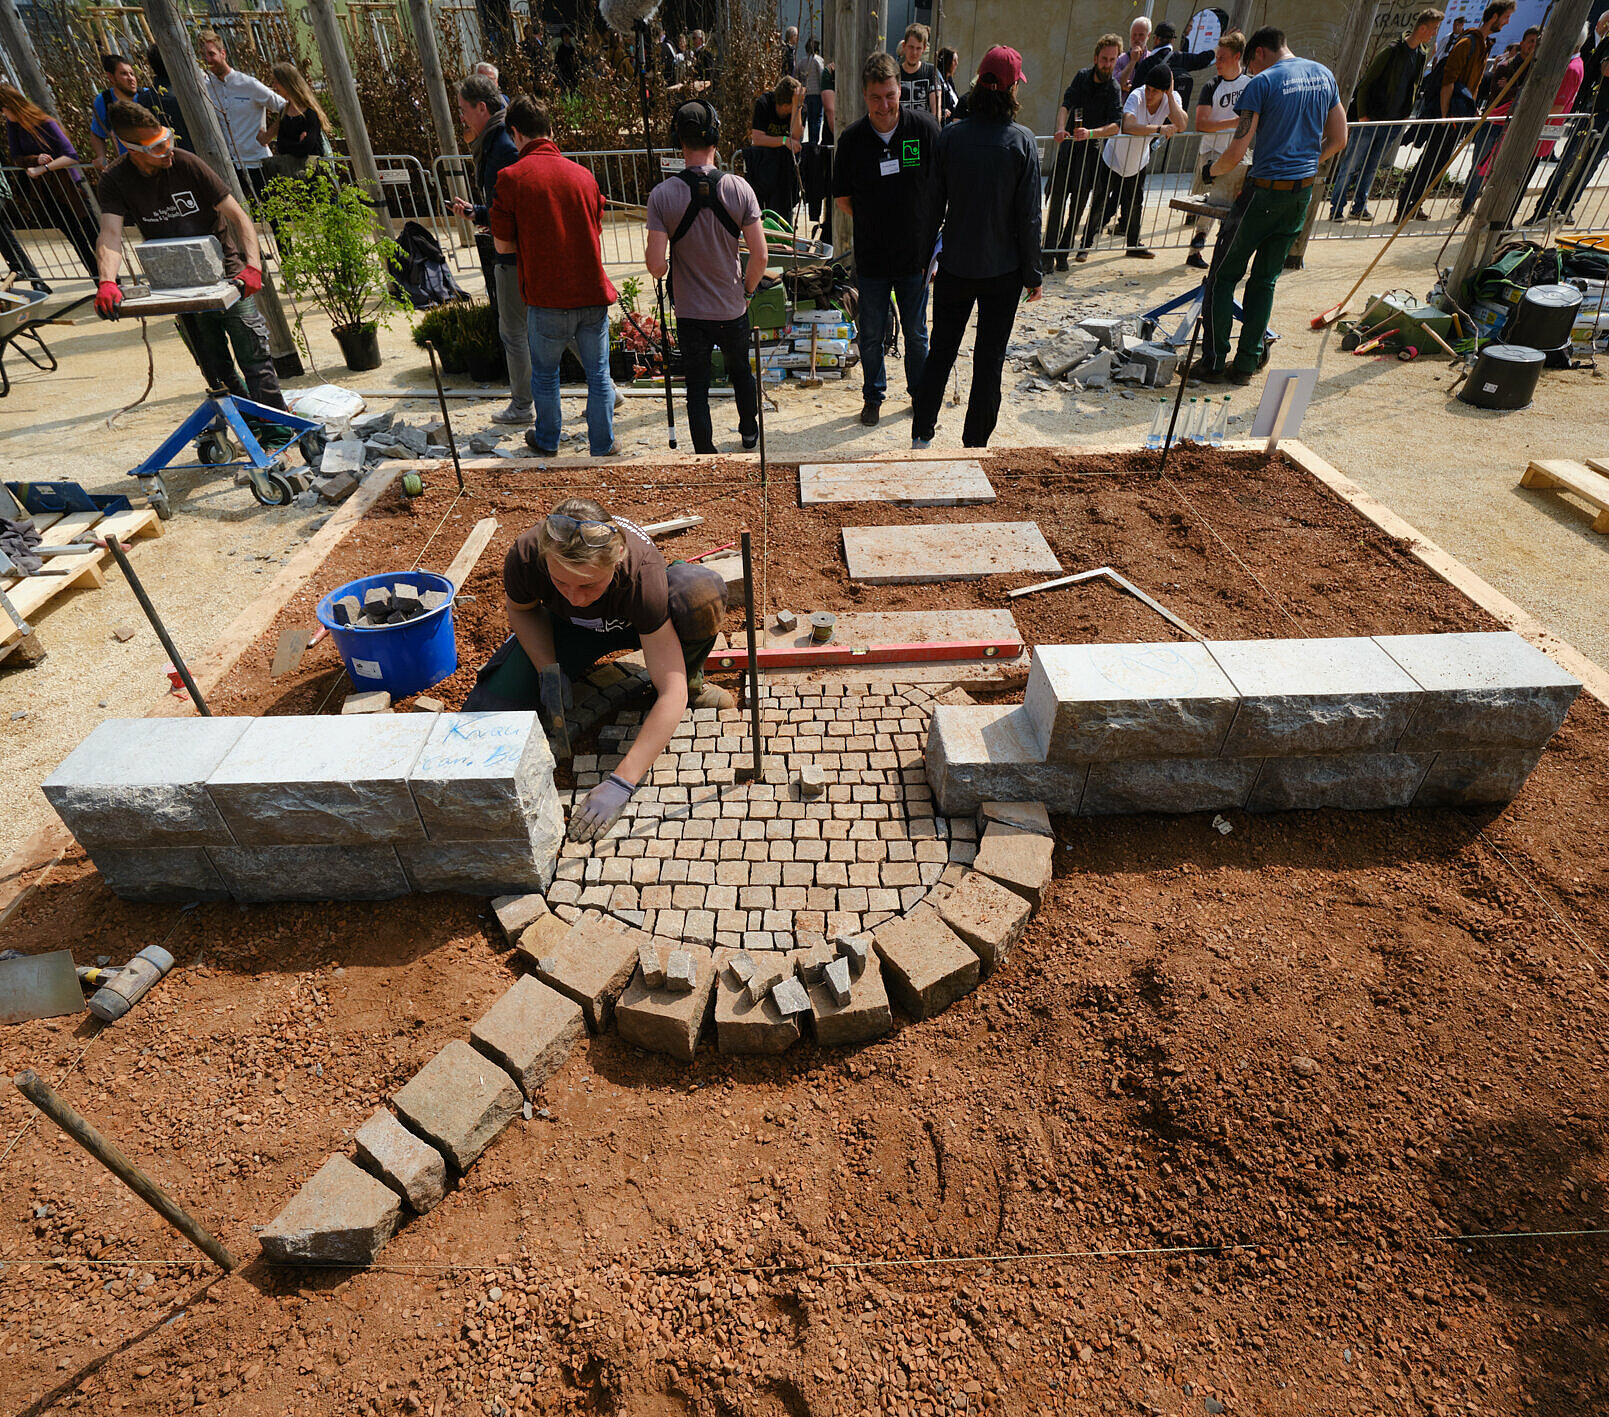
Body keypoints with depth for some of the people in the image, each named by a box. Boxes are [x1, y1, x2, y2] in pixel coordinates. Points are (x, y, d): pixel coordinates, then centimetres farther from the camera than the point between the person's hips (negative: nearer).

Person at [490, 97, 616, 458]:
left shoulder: (512, 177, -5)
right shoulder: (583, 174, 6)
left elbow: (503, 245, -3)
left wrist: (531, 241, 15)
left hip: (547, 298, -2)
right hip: (593, 293, 2)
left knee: (545, 374, 16)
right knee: (598, 374, 11)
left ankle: (547, 442, 31)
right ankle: (603, 447, 18)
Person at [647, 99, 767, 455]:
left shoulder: (662, 195, -12)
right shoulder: (739, 189, -10)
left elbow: (656, 266, -15)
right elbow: (760, 256, -11)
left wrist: (667, 271, 8)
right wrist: (747, 289, 7)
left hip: (689, 312, -1)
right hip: (733, 309, 2)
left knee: (696, 385, 11)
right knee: (740, 371, 24)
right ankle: (749, 431, 45)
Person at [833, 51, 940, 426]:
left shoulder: (924, 127, -7)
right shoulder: (852, 138, -6)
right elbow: (842, 198, 4)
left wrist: (929, 234, -2)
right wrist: (875, 223, -1)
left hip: (916, 254, 0)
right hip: (872, 255, 0)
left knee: (916, 333, 12)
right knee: (871, 336, 10)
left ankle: (921, 394, 32)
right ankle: (873, 396, 31)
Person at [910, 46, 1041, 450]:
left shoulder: (951, 136, -5)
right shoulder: (1021, 141, -10)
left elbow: (935, 204, -1)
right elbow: (1028, 216, -7)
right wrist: (1033, 274, 1)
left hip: (954, 265, 2)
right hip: (1002, 269, -2)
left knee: (941, 351, 15)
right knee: (989, 359, 8)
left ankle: (921, 433, 21)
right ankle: (975, 445, 15)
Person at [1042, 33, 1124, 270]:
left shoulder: (1114, 89, -7)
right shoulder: (1082, 76, 2)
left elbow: (1116, 126, -18)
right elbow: (1065, 105, -10)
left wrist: (1090, 133, -37)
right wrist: (1061, 129, -32)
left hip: (1091, 150, -2)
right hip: (1068, 144, 2)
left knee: (1079, 202, -5)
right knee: (1057, 199, -5)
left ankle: (1063, 252, 3)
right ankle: (1049, 250, -2)